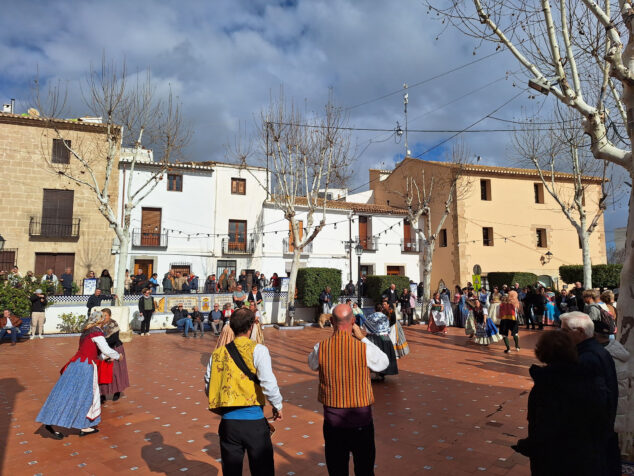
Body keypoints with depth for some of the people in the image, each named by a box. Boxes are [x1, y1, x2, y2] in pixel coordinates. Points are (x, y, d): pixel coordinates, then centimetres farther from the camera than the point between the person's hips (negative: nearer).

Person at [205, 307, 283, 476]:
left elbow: (208, 386, 10)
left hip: (228, 422, 4)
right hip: (254, 420, -4)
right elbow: (269, 383, -16)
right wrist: (277, 406, 0)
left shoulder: (218, 353, 4)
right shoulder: (257, 350, -10)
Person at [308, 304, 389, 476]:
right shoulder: (364, 348, -18)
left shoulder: (320, 348, -13)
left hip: (332, 421, 1)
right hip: (361, 419, -1)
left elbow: (312, 364, 11)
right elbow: (384, 363, 3)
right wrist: (362, 338, 1)